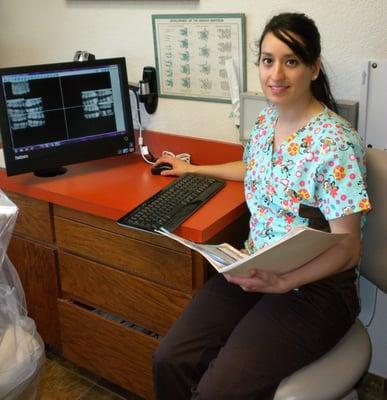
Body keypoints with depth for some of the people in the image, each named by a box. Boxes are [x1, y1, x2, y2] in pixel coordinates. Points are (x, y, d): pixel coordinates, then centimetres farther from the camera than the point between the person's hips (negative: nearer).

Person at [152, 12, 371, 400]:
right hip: (255, 270, 7)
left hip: (314, 286, -6)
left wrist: (282, 282, -29)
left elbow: (347, 248, -16)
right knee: (170, 360, -10)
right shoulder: (265, 120, 5)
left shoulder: (336, 143, -18)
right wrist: (193, 169, 33)